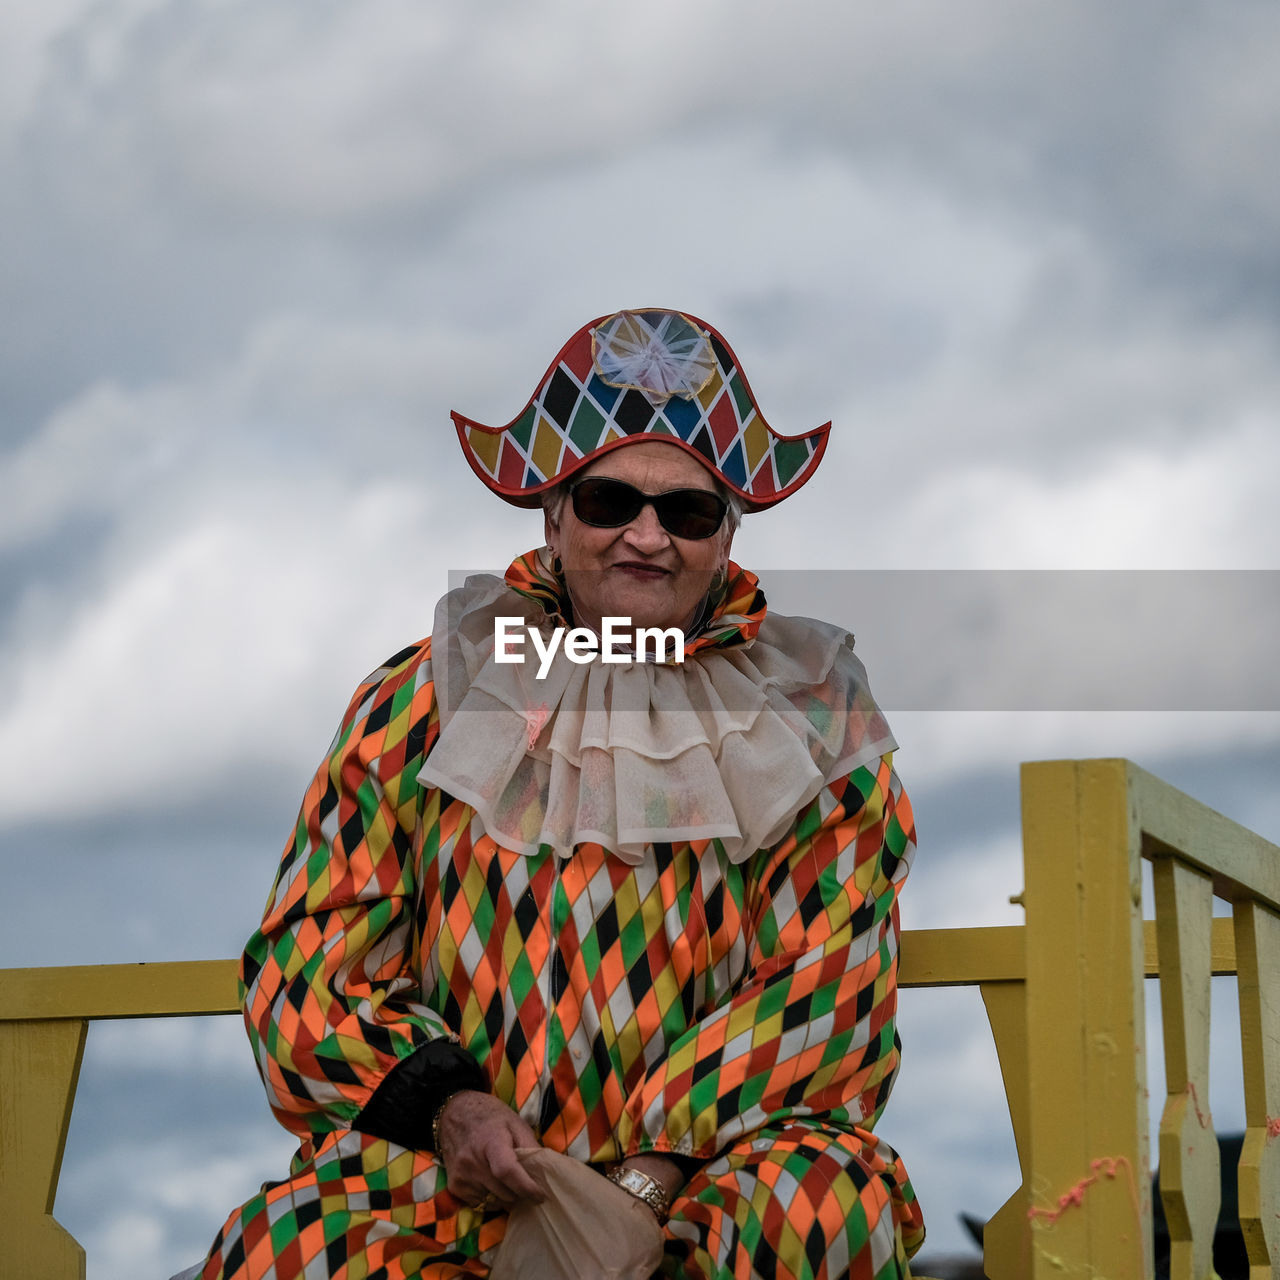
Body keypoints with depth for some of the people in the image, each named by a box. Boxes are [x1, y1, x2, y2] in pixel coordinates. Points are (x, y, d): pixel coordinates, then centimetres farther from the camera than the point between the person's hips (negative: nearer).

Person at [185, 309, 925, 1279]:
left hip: (726, 1144, 0)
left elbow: (825, 983, 2)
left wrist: (654, 1174, -13)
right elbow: (308, 960, 8)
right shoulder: (421, 705, 12)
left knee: (832, 1202, -36)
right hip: (455, 1165, 0)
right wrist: (442, 1101, -12)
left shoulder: (812, 725, 11)